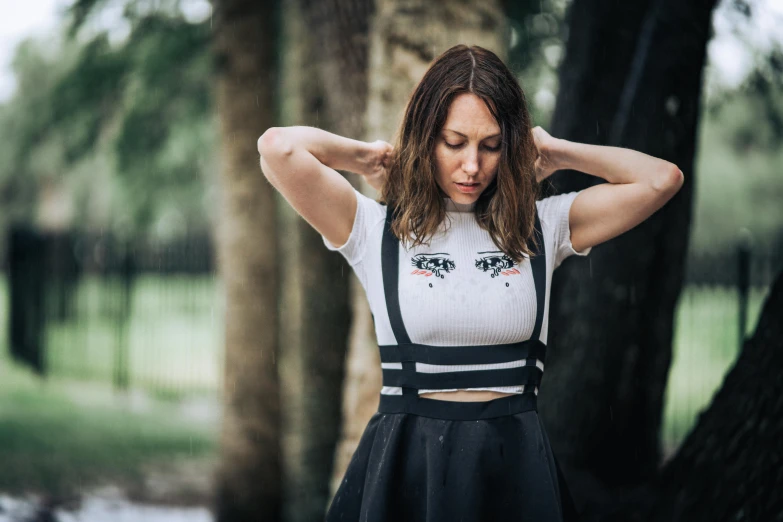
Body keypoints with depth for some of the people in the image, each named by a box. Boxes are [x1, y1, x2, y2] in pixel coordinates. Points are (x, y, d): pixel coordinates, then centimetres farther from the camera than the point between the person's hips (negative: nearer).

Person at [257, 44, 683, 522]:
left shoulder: (542, 227, 7)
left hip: (516, 466, 2)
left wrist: (556, 153, 8)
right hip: (406, 464, -2)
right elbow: (279, 148, -14)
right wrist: (365, 157, 4)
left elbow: (662, 179, 1)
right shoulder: (378, 229, 0)